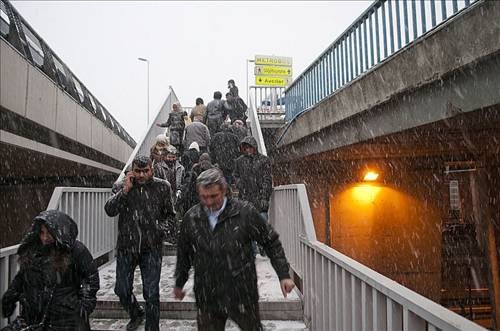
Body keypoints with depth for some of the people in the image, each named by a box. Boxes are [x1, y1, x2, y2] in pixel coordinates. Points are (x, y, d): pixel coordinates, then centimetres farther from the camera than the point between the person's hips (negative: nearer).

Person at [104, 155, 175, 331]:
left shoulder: (162, 187, -2)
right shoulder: (123, 186, 0)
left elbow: (169, 214, 9)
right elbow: (109, 210, -12)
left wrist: (161, 227, -7)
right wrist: (125, 190, -18)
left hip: (151, 247, -2)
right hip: (126, 246, 2)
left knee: (152, 294, 2)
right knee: (122, 289, 13)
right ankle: (136, 314, 43)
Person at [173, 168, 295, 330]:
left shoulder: (245, 212, -12)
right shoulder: (191, 217, -2)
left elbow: (271, 242, -4)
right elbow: (183, 254, 13)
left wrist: (284, 275, -5)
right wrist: (179, 283, 21)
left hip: (242, 294, -2)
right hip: (207, 297, 2)